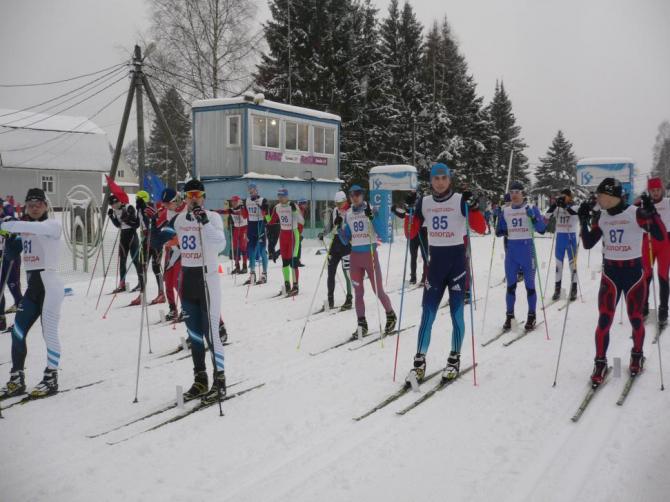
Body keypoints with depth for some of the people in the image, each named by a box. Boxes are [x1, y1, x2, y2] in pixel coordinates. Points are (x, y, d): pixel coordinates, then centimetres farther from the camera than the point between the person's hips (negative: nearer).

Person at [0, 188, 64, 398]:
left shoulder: (53, 225, -8)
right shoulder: (25, 228, 14)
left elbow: (34, 228, -27)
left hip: (49, 284, -7)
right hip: (32, 285, 7)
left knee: (49, 333, -1)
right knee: (17, 331, 4)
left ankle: (51, 380, 11)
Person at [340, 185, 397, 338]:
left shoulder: (371, 210, -5)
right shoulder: (348, 214, 8)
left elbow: (381, 230, -14)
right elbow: (346, 239, 11)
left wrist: (372, 217, -25)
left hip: (370, 253, -4)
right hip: (355, 255, 4)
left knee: (378, 290, 0)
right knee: (358, 292, 5)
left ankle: (391, 315, 23)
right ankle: (362, 325, 13)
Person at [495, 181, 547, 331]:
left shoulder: (531, 208, -1)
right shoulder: (505, 211, 8)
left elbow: (541, 229, -8)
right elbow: (499, 231, 15)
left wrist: (533, 217, -23)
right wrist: (502, 232, -7)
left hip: (527, 251, -3)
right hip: (511, 252, 3)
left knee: (530, 285, 5)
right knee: (510, 285, 6)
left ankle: (531, 317, 14)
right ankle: (509, 316, 14)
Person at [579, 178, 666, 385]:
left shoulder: (637, 213, -11)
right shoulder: (601, 217, 2)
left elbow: (662, 237, -17)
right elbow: (588, 244, 4)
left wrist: (652, 212, -30)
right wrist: (583, 220, -7)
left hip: (634, 272, -2)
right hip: (610, 273, 3)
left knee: (635, 319, 10)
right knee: (604, 320, -4)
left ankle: (637, 356, 33)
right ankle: (600, 363, 7)